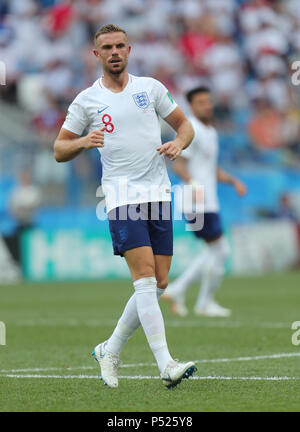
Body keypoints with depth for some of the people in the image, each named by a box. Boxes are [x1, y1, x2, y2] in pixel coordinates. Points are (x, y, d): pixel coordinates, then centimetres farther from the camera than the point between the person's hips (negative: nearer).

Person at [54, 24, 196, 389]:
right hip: (122, 197, -4)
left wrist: (178, 144, -4)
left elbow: (184, 125, 18)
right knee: (145, 279, -17)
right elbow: (59, 150, 8)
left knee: (158, 285, 2)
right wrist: (83, 142, -13)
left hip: (159, 193, 4)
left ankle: (110, 350, 19)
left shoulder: (151, 88, 10)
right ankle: (166, 365, -22)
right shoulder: (86, 101, 4)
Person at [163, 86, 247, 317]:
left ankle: (176, 290, 14)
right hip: (200, 204, -10)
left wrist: (234, 181, 13)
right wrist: (193, 184, -35)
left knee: (217, 252, 13)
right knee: (219, 250, -6)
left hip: (208, 202, 10)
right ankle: (205, 303, 7)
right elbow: (179, 164, -21)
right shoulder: (191, 130, -11)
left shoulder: (211, 132, 19)